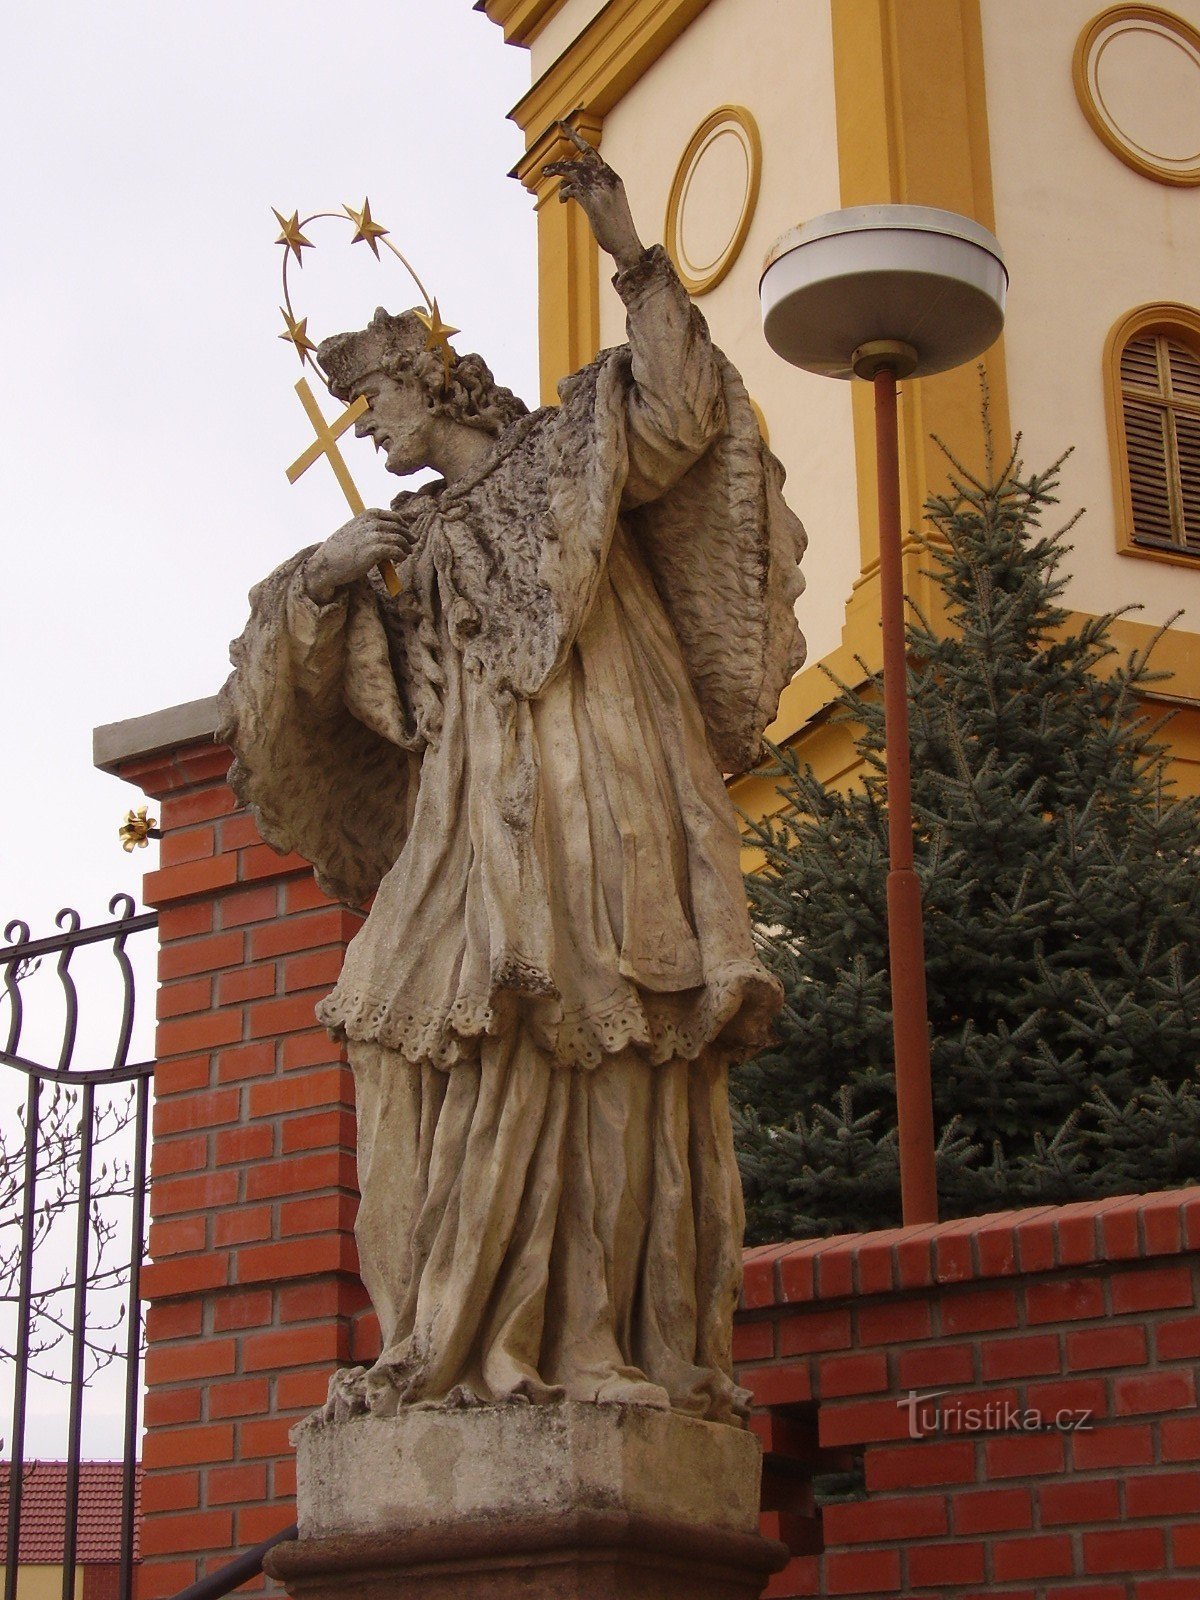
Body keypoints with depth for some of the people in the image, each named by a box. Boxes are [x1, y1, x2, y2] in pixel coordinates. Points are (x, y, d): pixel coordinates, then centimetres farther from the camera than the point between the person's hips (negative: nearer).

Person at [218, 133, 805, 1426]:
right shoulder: (419, 543, 26)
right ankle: (460, 1353, -8)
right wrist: (316, 578, 4)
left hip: (595, 813, -5)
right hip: (471, 826, 5)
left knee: (594, 1065, -12)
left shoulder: (566, 458, 13)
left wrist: (630, 253, -12)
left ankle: (613, 1349, -13)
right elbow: (310, 683, 22)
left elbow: (677, 412, -6)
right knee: (462, 1064, -7)